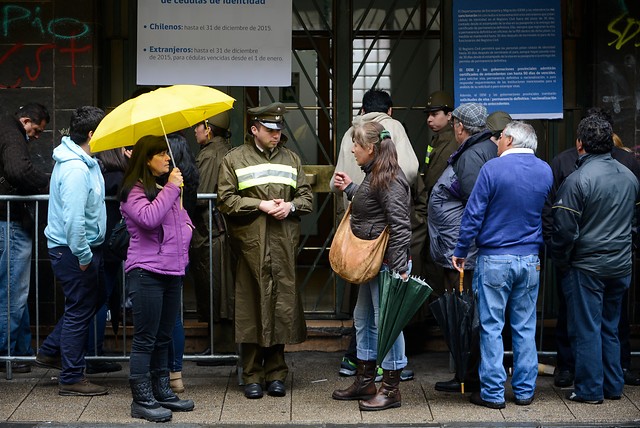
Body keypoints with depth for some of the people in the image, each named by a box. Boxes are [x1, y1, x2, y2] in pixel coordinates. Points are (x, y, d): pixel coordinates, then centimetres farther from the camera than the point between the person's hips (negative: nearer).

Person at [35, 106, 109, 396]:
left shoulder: (84, 161, 8)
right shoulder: (76, 169, -25)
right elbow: (73, 218, -29)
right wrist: (84, 255, -23)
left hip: (84, 247, 10)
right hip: (73, 250, -10)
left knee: (94, 298, 23)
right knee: (79, 310, 0)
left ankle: (50, 351, 31)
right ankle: (71, 379, 11)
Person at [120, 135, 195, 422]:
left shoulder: (167, 187, 19)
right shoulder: (134, 191, -8)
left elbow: (182, 214, 30)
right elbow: (149, 218, -25)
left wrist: (187, 227, 7)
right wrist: (171, 188, -19)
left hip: (172, 270, 8)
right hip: (146, 272, -8)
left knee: (164, 338, 14)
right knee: (145, 339, -6)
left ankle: (162, 392, 21)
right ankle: (142, 400, -2)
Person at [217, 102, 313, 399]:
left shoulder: (291, 159, 16)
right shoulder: (234, 159, 4)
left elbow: (306, 196, 16)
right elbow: (225, 200, -4)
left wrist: (290, 206, -5)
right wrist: (260, 205, -11)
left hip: (283, 246, 3)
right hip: (250, 244, -3)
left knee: (282, 306, 4)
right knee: (252, 307, -1)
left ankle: (276, 373, 15)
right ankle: (252, 376, 8)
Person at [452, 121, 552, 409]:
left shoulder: (493, 168, -10)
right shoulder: (545, 171, 5)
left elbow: (474, 214, -10)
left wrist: (460, 251, -2)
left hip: (494, 259, -4)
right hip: (530, 259, 4)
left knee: (491, 327, 2)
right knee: (525, 327, 11)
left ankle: (493, 393, 4)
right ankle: (525, 390, 15)